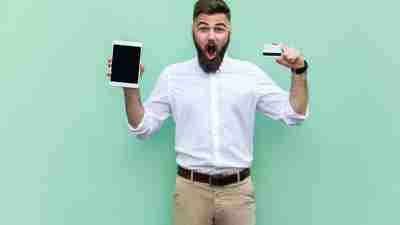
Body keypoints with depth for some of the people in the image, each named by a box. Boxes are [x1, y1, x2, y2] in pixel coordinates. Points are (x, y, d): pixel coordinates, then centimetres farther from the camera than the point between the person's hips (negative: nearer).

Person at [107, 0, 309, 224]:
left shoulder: (250, 73, 1)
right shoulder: (172, 75, 1)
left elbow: (293, 114, 3)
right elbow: (143, 127, 4)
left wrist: (299, 71, -9)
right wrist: (130, 87, -9)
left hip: (238, 189, 1)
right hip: (191, 188, 0)